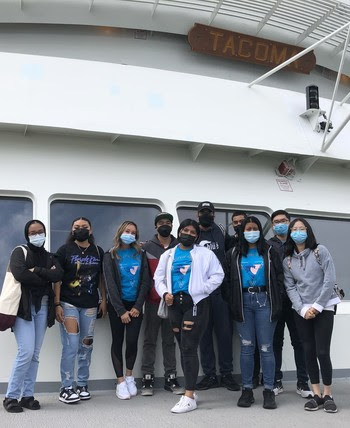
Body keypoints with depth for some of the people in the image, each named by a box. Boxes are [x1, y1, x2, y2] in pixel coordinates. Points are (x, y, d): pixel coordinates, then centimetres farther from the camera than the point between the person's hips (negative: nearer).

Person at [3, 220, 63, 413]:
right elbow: (20, 274, -20)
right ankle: (11, 396, -1)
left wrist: (36, 271, -14)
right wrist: (45, 277, -9)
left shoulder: (49, 257, 16)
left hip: (42, 308, 5)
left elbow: (58, 275, -4)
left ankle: (27, 396, 14)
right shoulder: (20, 252, 0)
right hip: (23, 307, -5)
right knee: (26, 352, -13)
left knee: (35, 354, 6)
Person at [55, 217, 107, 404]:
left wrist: (103, 300, 7)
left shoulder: (98, 252, 9)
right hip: (68, 303, -4)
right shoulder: (64, 250, -2)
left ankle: (82, 385, 19)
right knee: (71, 346, -7)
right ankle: (66, 388, 1)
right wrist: (57, 304, -11)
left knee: (86, 346, 9)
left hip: (90, 304, 4)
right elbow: (57, 279, -4)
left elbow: (101, 277, 14)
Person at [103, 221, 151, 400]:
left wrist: (137, 306, -8)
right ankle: (120, 381, 11)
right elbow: (111, 284, -6)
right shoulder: (110, 256, 0)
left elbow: (146, 281, 2)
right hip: (117, 306, -1)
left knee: (132, 341, -4)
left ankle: (129, 375, 19)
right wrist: (121, 310, -12)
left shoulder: (140, 255, 7)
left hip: (135, 305, 2)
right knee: (117, 342, 3)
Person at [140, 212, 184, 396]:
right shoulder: (146, 247, 3)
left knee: (169, 340, 9)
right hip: (153, 300, -1)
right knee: (150, 340, 4)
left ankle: (171, 378, 16)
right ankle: (147, 379, 11)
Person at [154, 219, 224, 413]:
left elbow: (218, 275, -3)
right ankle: (191, 392, 23)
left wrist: (201, 290, -12)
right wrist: (165, 293, -5)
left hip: (195, 302, -5)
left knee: (189, 348, -11)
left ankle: (189, 397, -8)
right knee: (184, 348, 12)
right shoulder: (168, 255, 15)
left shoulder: (205, 254, 2)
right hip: (175, 303, 5)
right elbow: (159, 277, 13)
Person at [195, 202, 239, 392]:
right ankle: (209, 375, 13)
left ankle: (226, 374, 11)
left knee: (224, 332, 1)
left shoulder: (221, 232, 10)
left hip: (220, 289, 0)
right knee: (204, 333, 5)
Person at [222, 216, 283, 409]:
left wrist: (275, 300, -2)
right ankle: (247, 390, 11)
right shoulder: (233, 254, 10)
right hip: (243, 301, 1)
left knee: (266, 348, -2)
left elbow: (279, 276, 7)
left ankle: (269, 391, 6)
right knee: (246, 347, 3)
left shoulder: (269, 252, 9)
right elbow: (227, 279, 10)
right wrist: (232, 302, 1)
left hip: (264, 300, -1)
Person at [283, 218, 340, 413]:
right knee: (309, 352, 3)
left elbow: (330, 280, -7)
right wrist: (303, 309, -11)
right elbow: (290, 288, 2)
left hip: (323, 308, -3)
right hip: (301, 311, 3)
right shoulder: (288, 260, 8)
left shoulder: (320, 251, -1)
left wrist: (317, 306, -11)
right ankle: (317, 395, 12)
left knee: (322, 352, -7)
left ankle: (328, 395, 8)